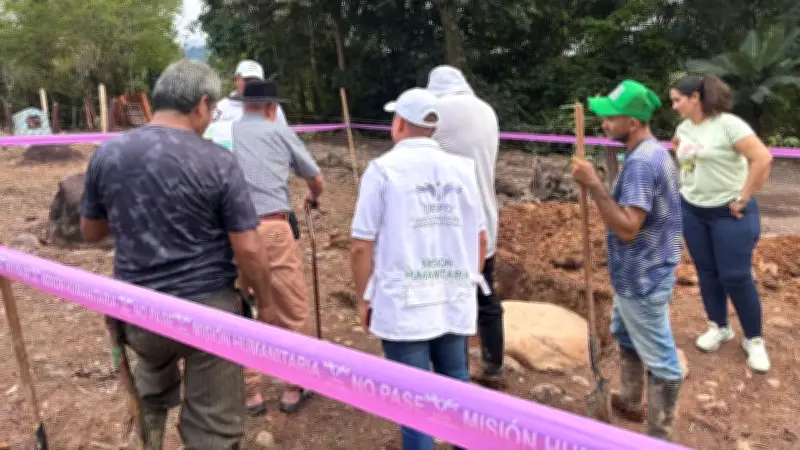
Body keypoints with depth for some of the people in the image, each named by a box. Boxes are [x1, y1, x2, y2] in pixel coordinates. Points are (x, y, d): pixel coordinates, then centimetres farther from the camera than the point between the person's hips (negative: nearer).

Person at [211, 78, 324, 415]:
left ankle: (249, 393, 25)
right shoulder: (280, 132, 10)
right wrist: (313, 198, 44)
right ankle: (292, 389, 24)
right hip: (271, 230, -3)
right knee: (291, 311, 13)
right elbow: (316, 180, 22)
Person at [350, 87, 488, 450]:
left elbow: (361, 246, -8)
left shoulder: (383, 168, -7)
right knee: (457, 386, 19)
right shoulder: (462, 168, 4)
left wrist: (364, 299, 5)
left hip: (403, 304, -4)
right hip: (455, 301, 4)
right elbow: (480, 239, 9)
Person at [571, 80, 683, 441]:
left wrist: (594, 185, -34)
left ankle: (660, 436, 18)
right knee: (625, 336, 28)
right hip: (637, 274, 11)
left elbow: (627, 228, -32)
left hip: (642, 279, -11)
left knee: (659, 359, 3)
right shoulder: (653, 151, 7)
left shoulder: (641, 162, -27)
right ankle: (630, 402, 47)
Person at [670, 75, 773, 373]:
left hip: (729, 213, -6)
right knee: (706, 272, 12)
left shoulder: (728, 124, -17)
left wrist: (743, 199, -18)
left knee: (736, 277, -1)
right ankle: (719, 328, 30)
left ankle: (754, 339, 16)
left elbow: (763, 158, -23)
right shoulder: (683, 128, 4)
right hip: (691, 211, 6)